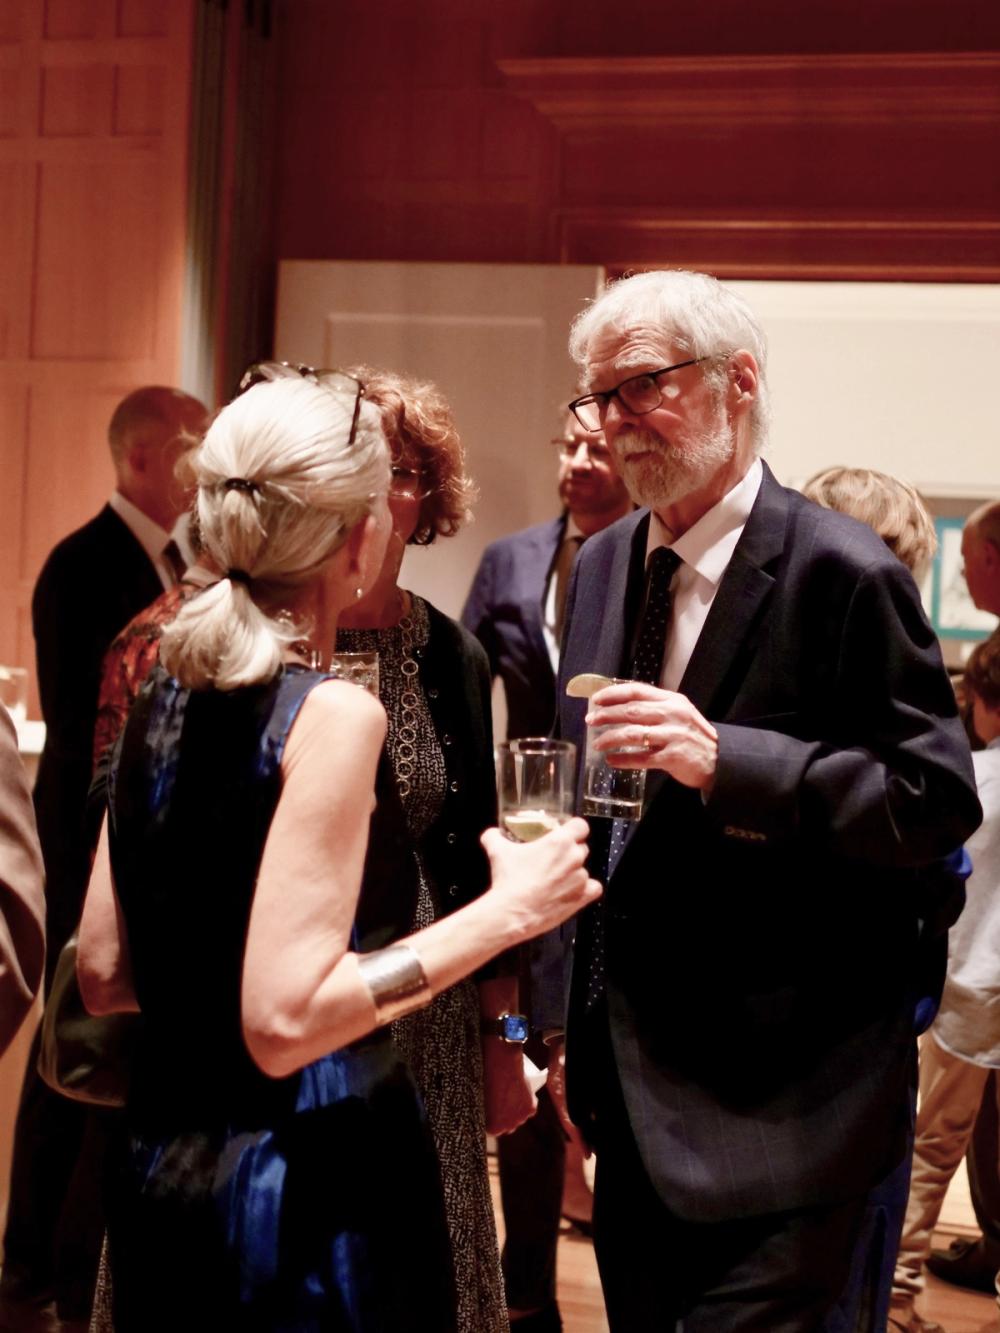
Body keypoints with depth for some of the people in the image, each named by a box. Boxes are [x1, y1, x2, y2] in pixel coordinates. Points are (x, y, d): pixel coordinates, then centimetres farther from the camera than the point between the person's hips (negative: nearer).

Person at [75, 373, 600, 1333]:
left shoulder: (163, 698, 2)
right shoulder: (332, 715, -19)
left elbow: (104, 978, 7)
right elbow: (285, 1022, -24)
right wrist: (507, 909, -18)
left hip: (161, 1176, 7)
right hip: (309, 1190, -7)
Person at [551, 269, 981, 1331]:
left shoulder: (839, 571, -14)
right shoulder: (601, 566, 9)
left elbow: (938, 797, -16)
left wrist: (727, 760, -28)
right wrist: (569, 1029, 14)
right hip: (631, 1094, 7)